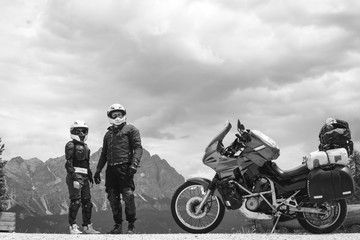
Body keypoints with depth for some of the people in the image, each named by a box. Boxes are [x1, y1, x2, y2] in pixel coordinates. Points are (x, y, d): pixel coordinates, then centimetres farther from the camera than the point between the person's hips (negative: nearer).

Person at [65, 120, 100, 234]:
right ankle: (73, 227, -3)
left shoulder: (85, 146, 19)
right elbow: (68, 164, -12)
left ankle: (87, 226, 13)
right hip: (75, 176, -8)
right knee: (75, 201, -9)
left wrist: (90, 177, 20)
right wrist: (74, 178, -20)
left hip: (84, 177, 8)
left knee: (87, 201, 6)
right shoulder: (71, 145, -5)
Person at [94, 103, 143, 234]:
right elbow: (103, 154, 28)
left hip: (124, 168, -6)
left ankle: (131, 225, -2)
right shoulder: (108, 134, 24)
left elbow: (138, 148, -4)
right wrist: (98, 170, 21)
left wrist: (134, 164, -18)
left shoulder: (130, 129, 5)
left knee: (128, 196, -12)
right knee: (113, 198, 3)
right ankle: (118, 225, 10)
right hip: (111, 169, 6)